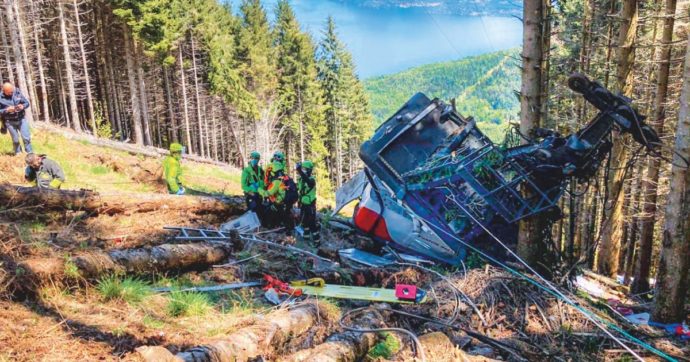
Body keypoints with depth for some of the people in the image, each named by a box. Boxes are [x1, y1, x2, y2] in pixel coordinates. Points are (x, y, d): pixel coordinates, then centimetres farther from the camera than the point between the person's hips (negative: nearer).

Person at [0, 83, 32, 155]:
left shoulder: (17, 93, -5)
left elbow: (27, 103, 3)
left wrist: (23, 106, -18)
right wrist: (7, 110, -24)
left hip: (21, 119, 1)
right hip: (10, 122, -1)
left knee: (26, 137, 0)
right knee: (15, 140, 9)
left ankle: (30, 154, 13)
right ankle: (18, 154, 27)